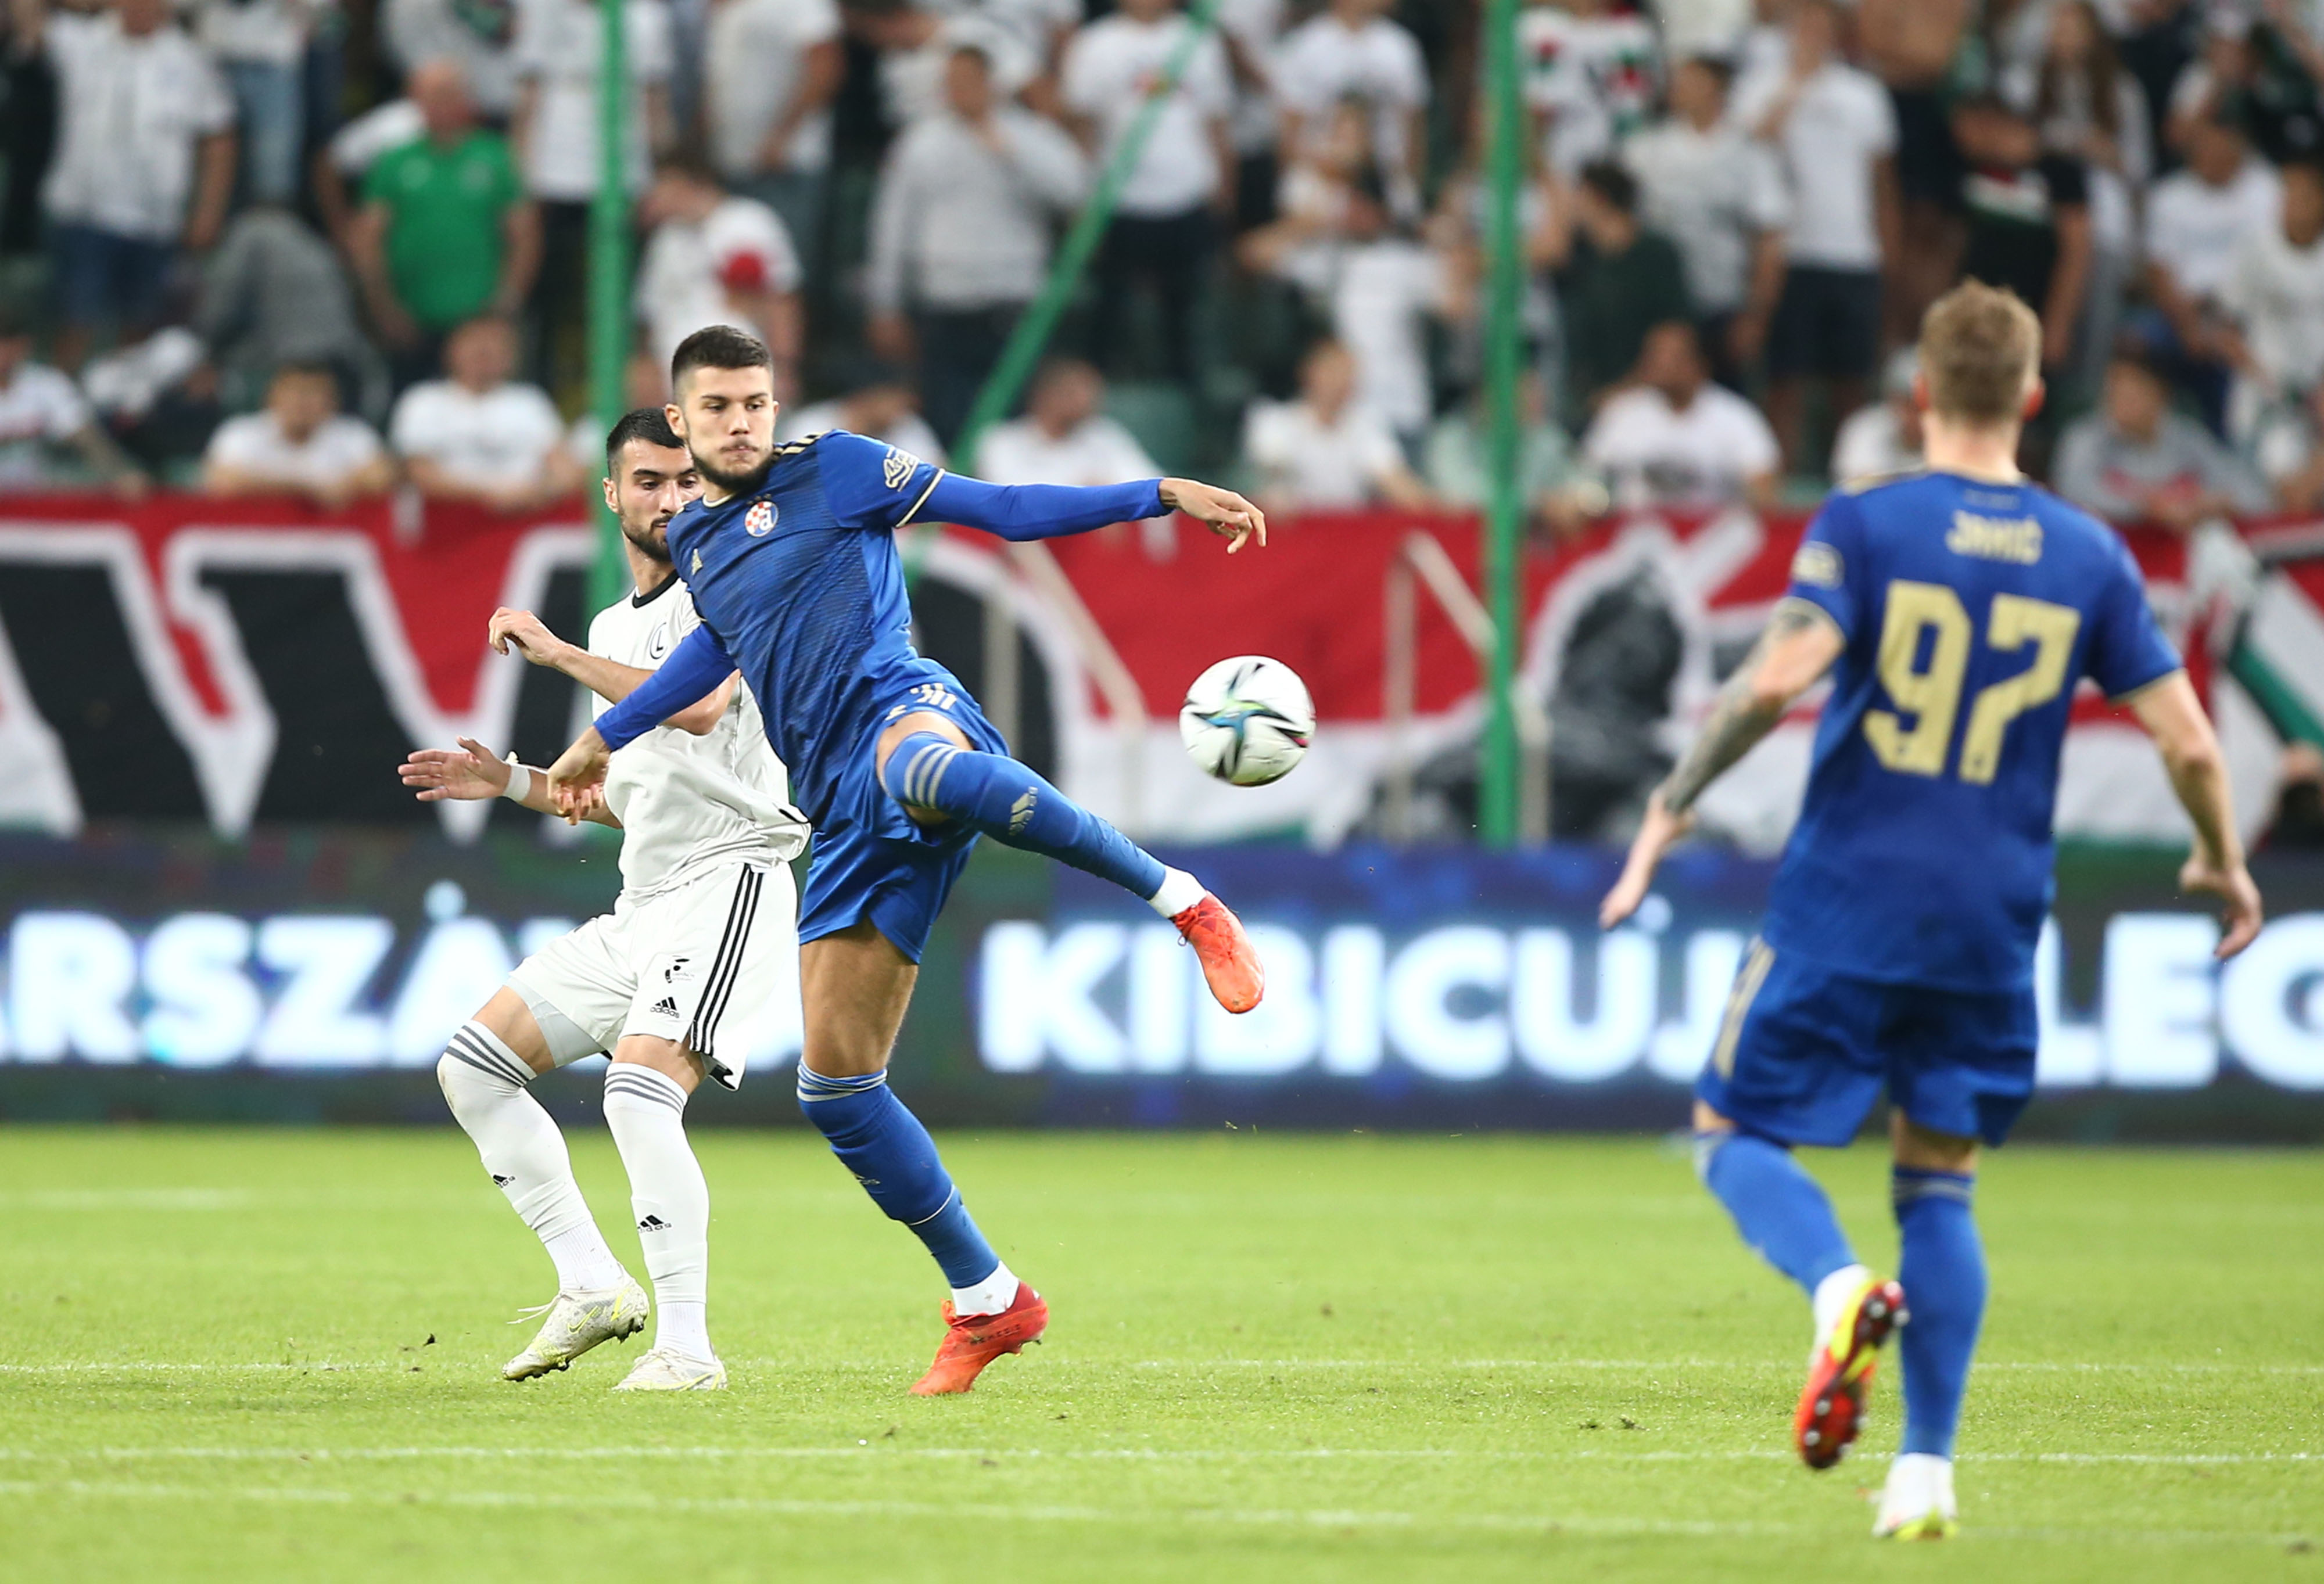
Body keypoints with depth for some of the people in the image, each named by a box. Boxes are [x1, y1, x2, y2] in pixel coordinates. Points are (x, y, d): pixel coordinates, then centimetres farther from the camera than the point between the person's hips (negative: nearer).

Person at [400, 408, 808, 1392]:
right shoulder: (615, 630, 21)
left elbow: (698, 705, -24)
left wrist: (558, 654, -17)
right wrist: (510, 783, 20)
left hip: (730, 878, -9)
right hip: (643, 903, 9)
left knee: (640, 1088, -27)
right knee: (473, 1067, 7)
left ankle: (687, 1348, -24)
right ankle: (592, 1287, 7)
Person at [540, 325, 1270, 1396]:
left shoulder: (831, 470, 8)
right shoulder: (695, 543, 25)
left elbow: (1000, 509, 6)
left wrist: (1163, 497, -3)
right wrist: (607, 738, 57)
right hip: (843, 813, 7)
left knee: (929, 774, -48)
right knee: (833, 1083, -1)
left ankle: (1183, 903, -35)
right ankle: (987, 1303, 10)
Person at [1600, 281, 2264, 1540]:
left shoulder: (1865, 526, -6)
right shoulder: (2091, 560, 4)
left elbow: (1777, 679, -19)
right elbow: (2187, 742, 5)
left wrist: (1675, 803, -8)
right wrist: (2223, 866, 23)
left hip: (1844, 907, -3)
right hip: (1990, 923, 3)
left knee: (1735, 1133, 9)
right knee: (1939, 1187, 14)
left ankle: (1838, 1285, -22)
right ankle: (1927, 1465, 4)